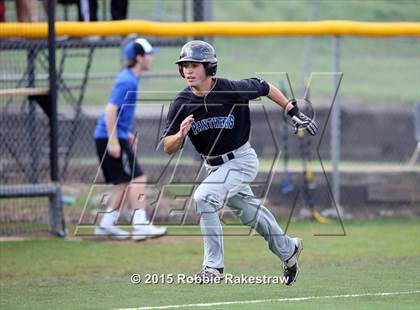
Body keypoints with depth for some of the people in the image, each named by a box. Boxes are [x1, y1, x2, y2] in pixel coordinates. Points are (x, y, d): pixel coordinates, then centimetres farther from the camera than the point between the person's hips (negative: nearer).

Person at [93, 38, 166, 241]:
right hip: (110, 137, -10)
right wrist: (113, 141, -25)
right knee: (137, 178, -13)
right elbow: (110, 111, -23)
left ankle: (107, 224, 18)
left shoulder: (129, 78, 14)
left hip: (116, 136, 10)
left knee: (127, 183, 14)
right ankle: (140, 225, -18)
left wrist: (127, 135, 25)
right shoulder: (128, 81, -16)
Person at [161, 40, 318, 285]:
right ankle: (288, 249, 49)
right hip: (214, 166, 6)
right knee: (250, 212, 22)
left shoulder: (233, 90, -21)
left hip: (241, 161, -6)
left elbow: (265, 88, -2)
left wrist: (294, 112, 2)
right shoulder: (182, 104, -11)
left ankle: (214, 267, -18)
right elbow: (168, 148, -11)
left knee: (203, 197, -26)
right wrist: (181, 135, -33)